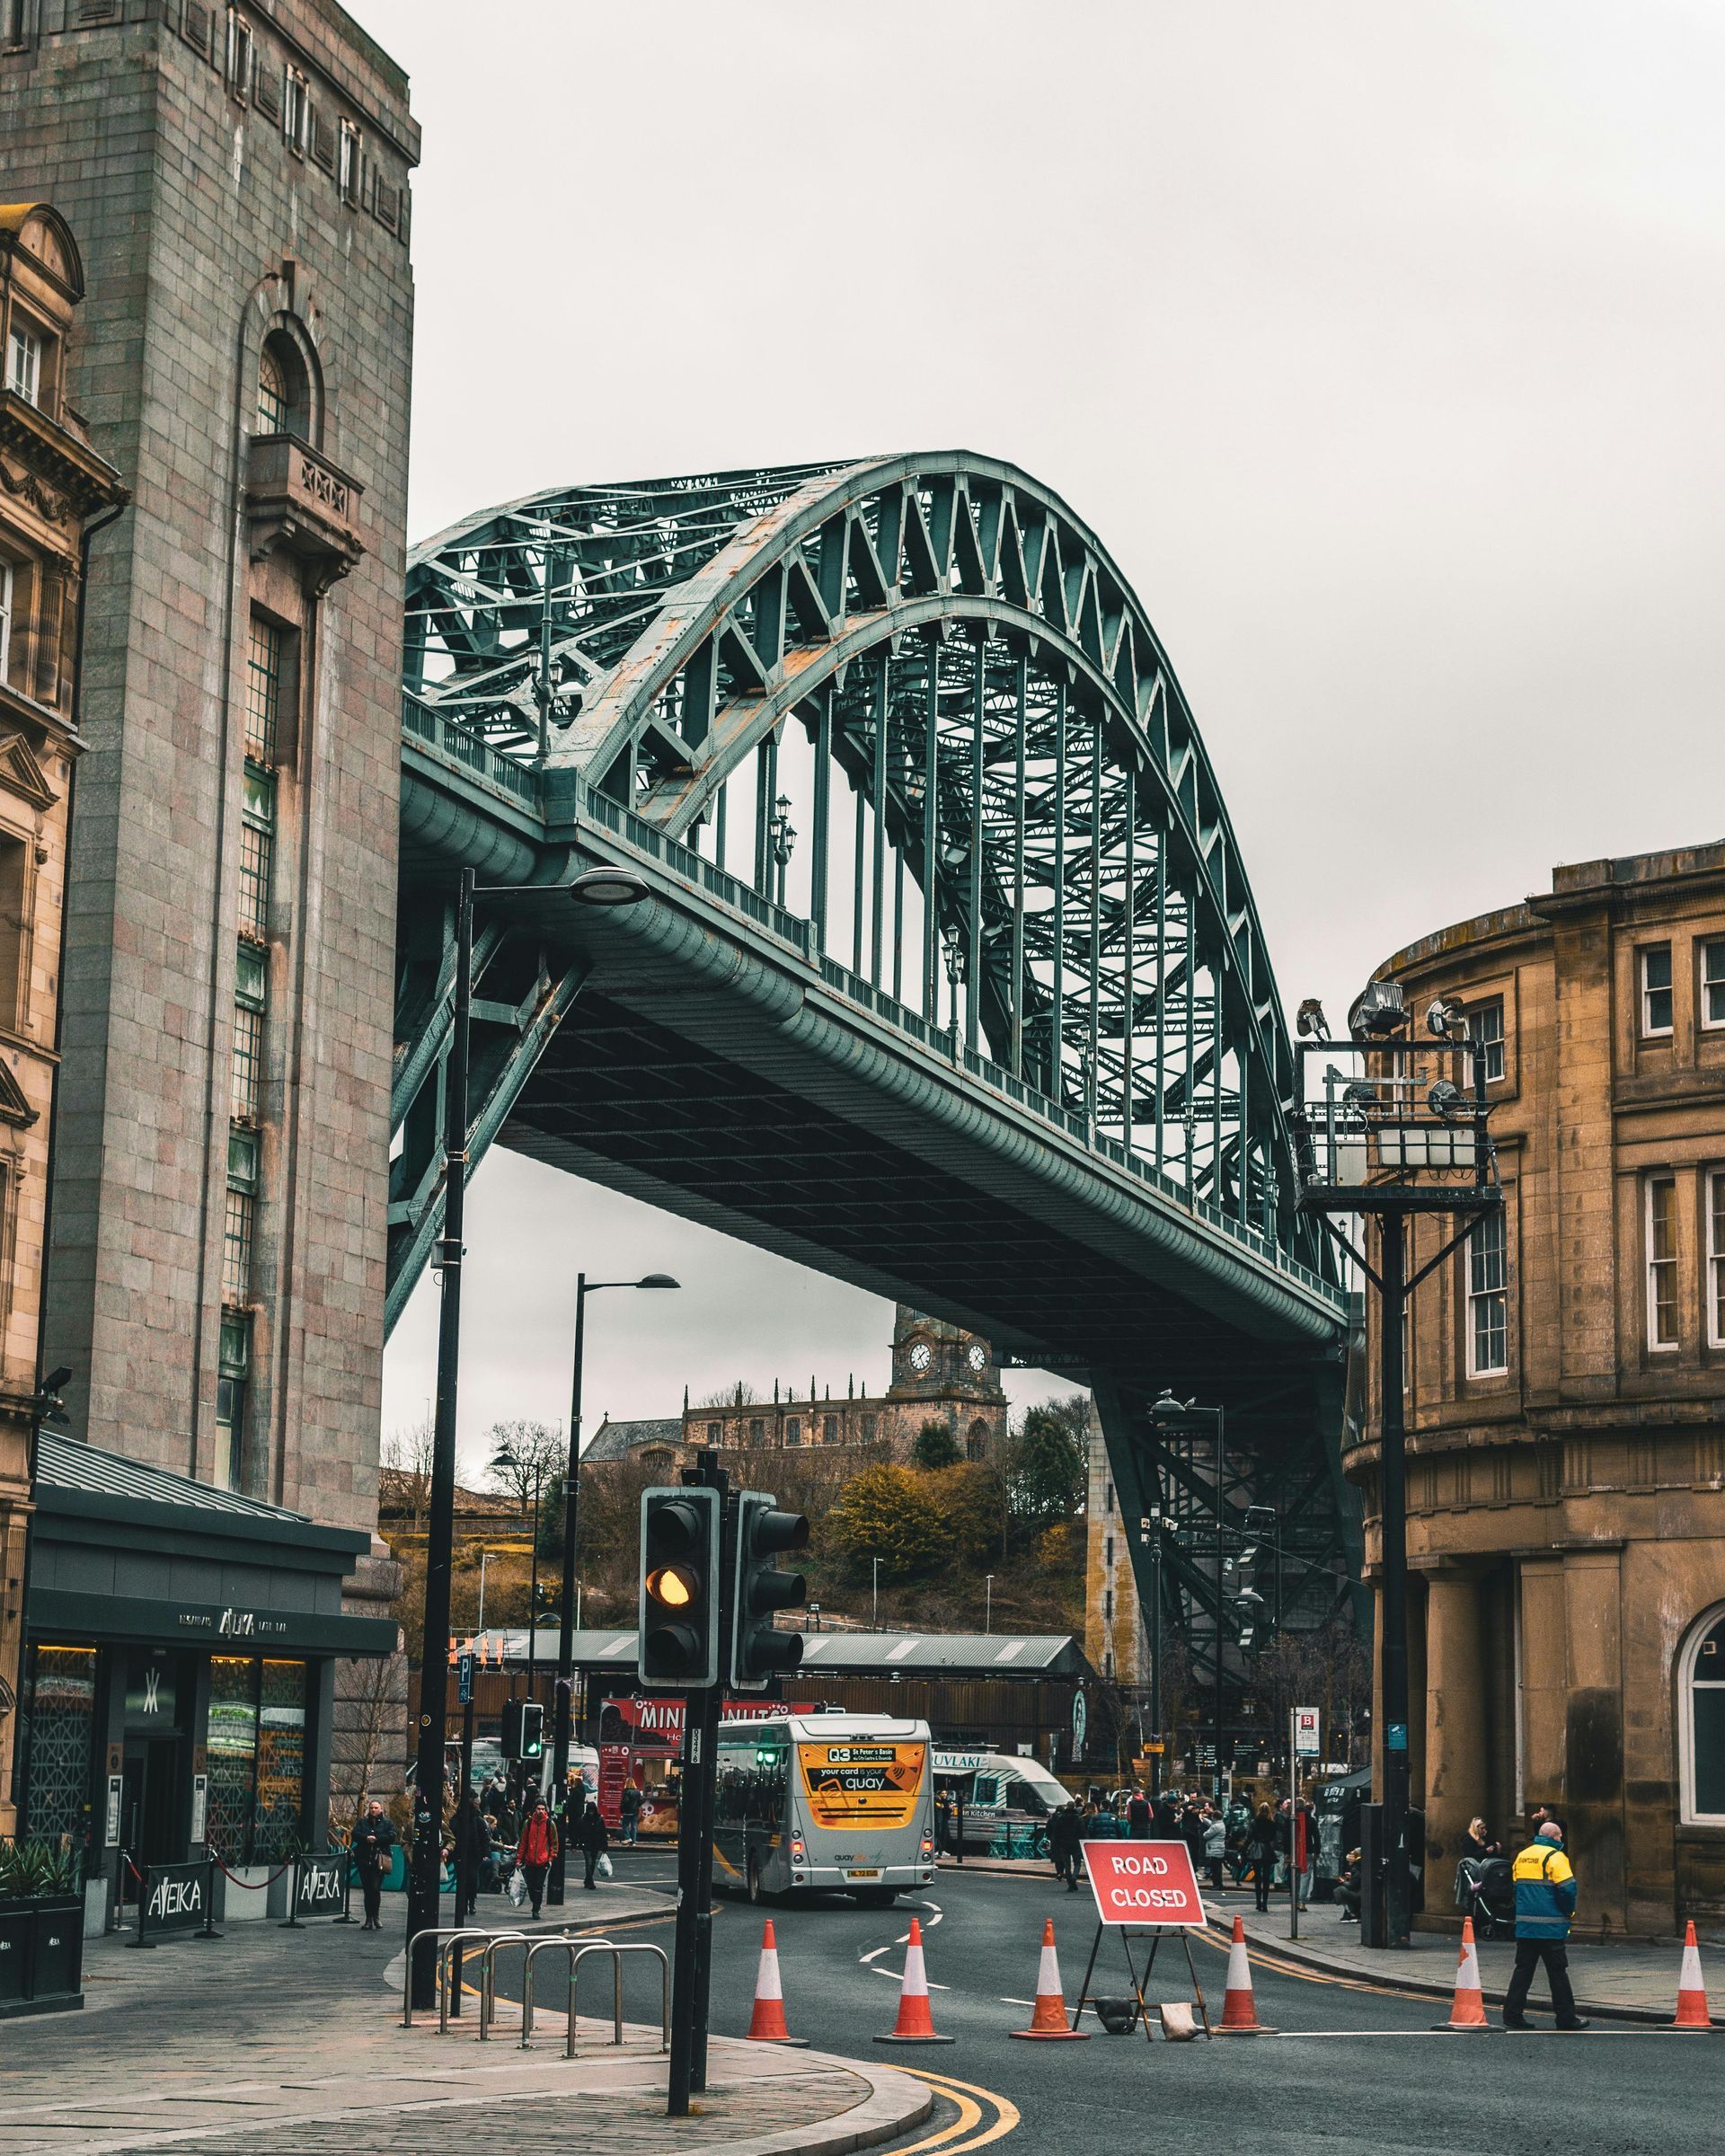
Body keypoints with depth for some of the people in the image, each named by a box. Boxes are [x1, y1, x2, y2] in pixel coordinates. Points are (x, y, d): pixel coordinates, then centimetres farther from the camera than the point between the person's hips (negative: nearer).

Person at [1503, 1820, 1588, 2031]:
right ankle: (1566, 2017, 7)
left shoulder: (1522, 1856, 12)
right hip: (1551, 1927, -6)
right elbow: (1567, 1888, -17)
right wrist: (1569, 1911, -1)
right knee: (1557, 1972, 2)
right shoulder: (1554, 1856, -10)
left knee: (1523, 1970, 9)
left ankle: (1513, 2015, 5)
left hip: (1524, 1926, 6)